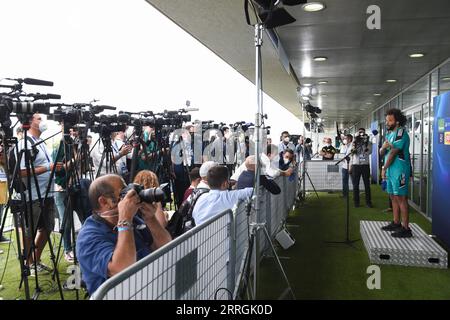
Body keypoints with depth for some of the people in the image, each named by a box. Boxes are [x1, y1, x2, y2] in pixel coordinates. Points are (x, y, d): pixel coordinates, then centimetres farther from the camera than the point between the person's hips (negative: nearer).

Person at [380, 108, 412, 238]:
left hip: (399, 171, -9)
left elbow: (393, 152, -15)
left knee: (401, 198, -8)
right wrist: (383, 147, -10)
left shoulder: (401, 132, -11)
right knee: (393, 197, 14)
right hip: (390, 171, 9)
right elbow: (382, 153, 14)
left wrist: (384, 168, -8)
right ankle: (396, 223, 25)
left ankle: (405, 228, -5)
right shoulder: (389, 134, 17)